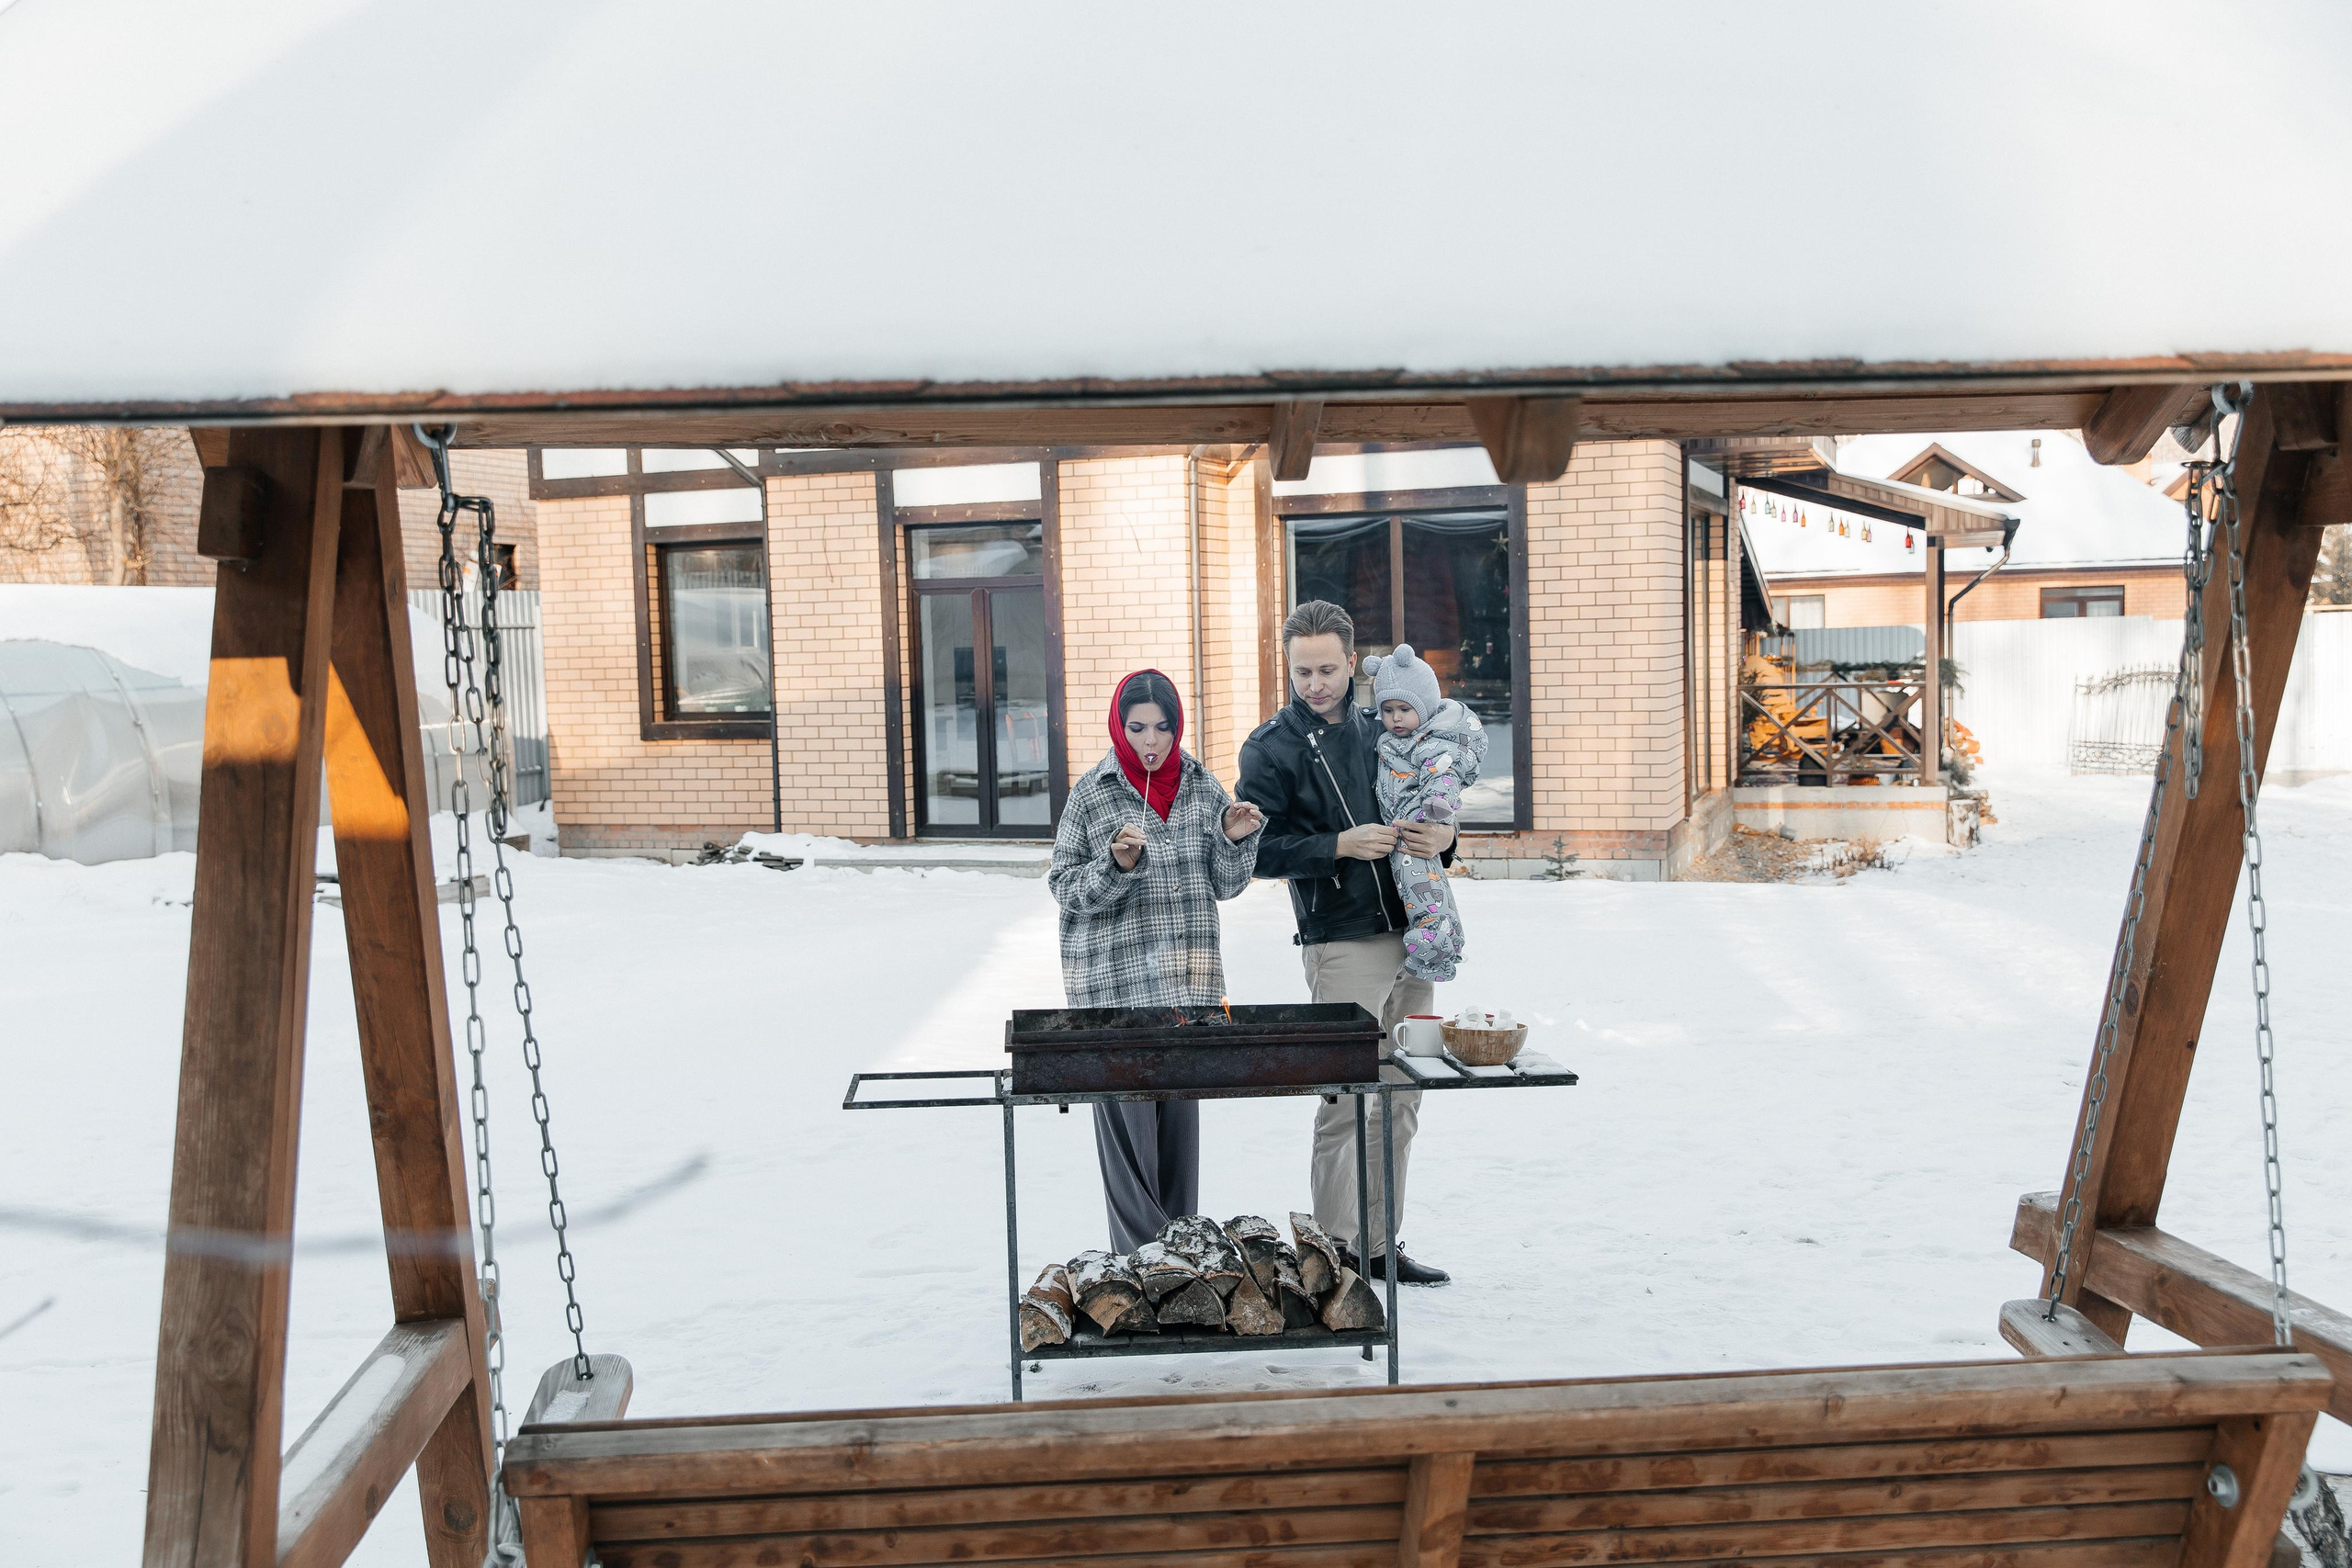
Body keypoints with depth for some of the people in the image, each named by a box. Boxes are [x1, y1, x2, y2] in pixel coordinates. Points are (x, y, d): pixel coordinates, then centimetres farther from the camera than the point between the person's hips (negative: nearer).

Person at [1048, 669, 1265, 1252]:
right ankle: (1141, 1256, 3)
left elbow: (1224, 885, 12)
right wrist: (1115, 866, -18)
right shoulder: (1092, 793, -2)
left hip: (1188, 978, 3)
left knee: (1181, 1111, 9)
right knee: (1127, 1113, -6)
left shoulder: (1202, 786, 8)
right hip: (1115, 979, -3)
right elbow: (1064, 887, -1)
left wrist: (1236, 839, -6)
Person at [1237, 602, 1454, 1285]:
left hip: (1412, 934, 6)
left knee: (1401, 1101, 11)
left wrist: (1442, 837, 1)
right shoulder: (1270, 748, -3)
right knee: (1346, 1103, -6)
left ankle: (1381, 1246, 21)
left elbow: (1423, 812, 23)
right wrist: (1340, 845, -19)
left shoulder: (1381, 730, 15)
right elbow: (1258, 850, -9)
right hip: (1343, 945, -6)